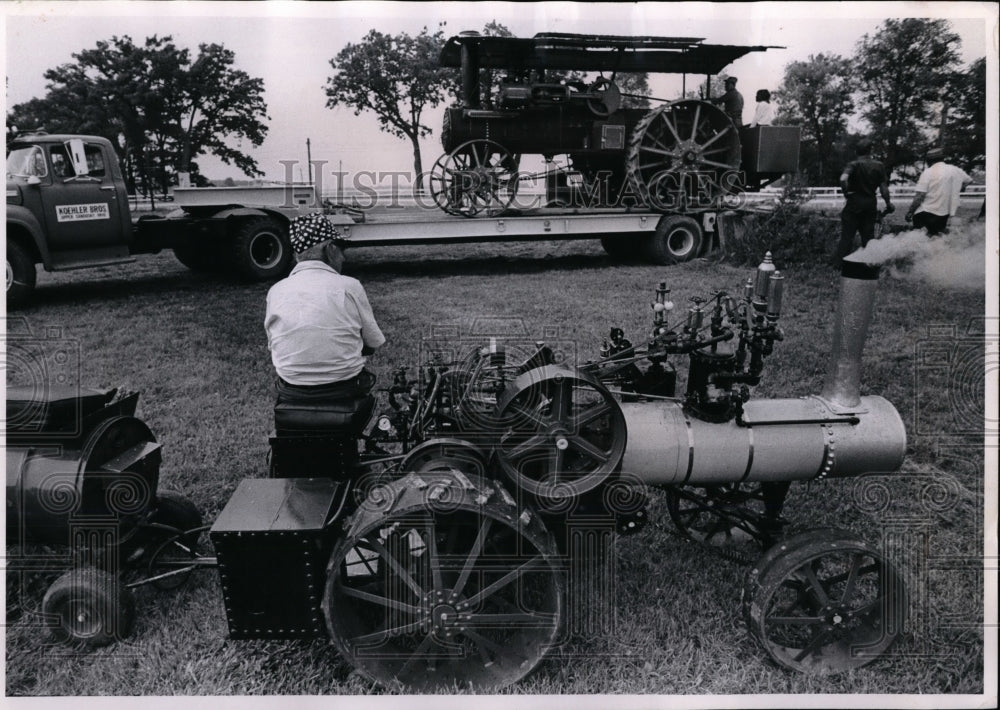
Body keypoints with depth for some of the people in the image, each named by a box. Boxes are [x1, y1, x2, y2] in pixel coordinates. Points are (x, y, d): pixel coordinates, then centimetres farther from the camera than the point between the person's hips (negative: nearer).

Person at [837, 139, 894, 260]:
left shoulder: (854, 164, -8)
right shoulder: (879, 166, 2)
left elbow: (843, 179, -27)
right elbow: (883, 187, 1)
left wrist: (846, 192, -12)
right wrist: (888, 203, 10)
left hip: (854, 204, -3)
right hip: (871, 204, 3)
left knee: (847, 235, 1)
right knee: (868, 235, 11)